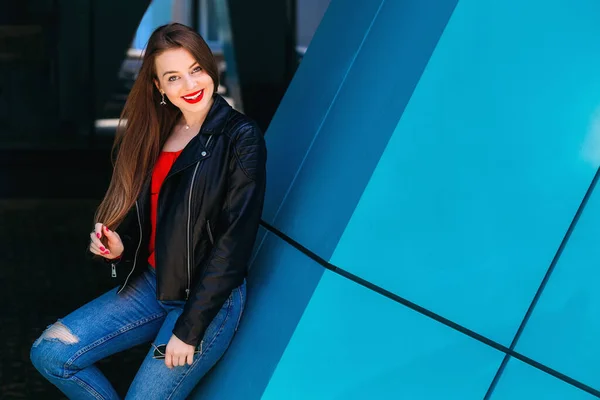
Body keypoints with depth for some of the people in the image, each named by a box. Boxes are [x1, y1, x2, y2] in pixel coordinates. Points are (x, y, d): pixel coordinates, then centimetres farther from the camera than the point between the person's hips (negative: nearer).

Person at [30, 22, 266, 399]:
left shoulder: (241, 137, -12)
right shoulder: (153, 135, 9)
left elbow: (234, 241, -15)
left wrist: (190, 329, -17)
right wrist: (119, 247, -7)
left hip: (212, 295, -7)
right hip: (151, 283, 7)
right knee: (50, 352, -7)